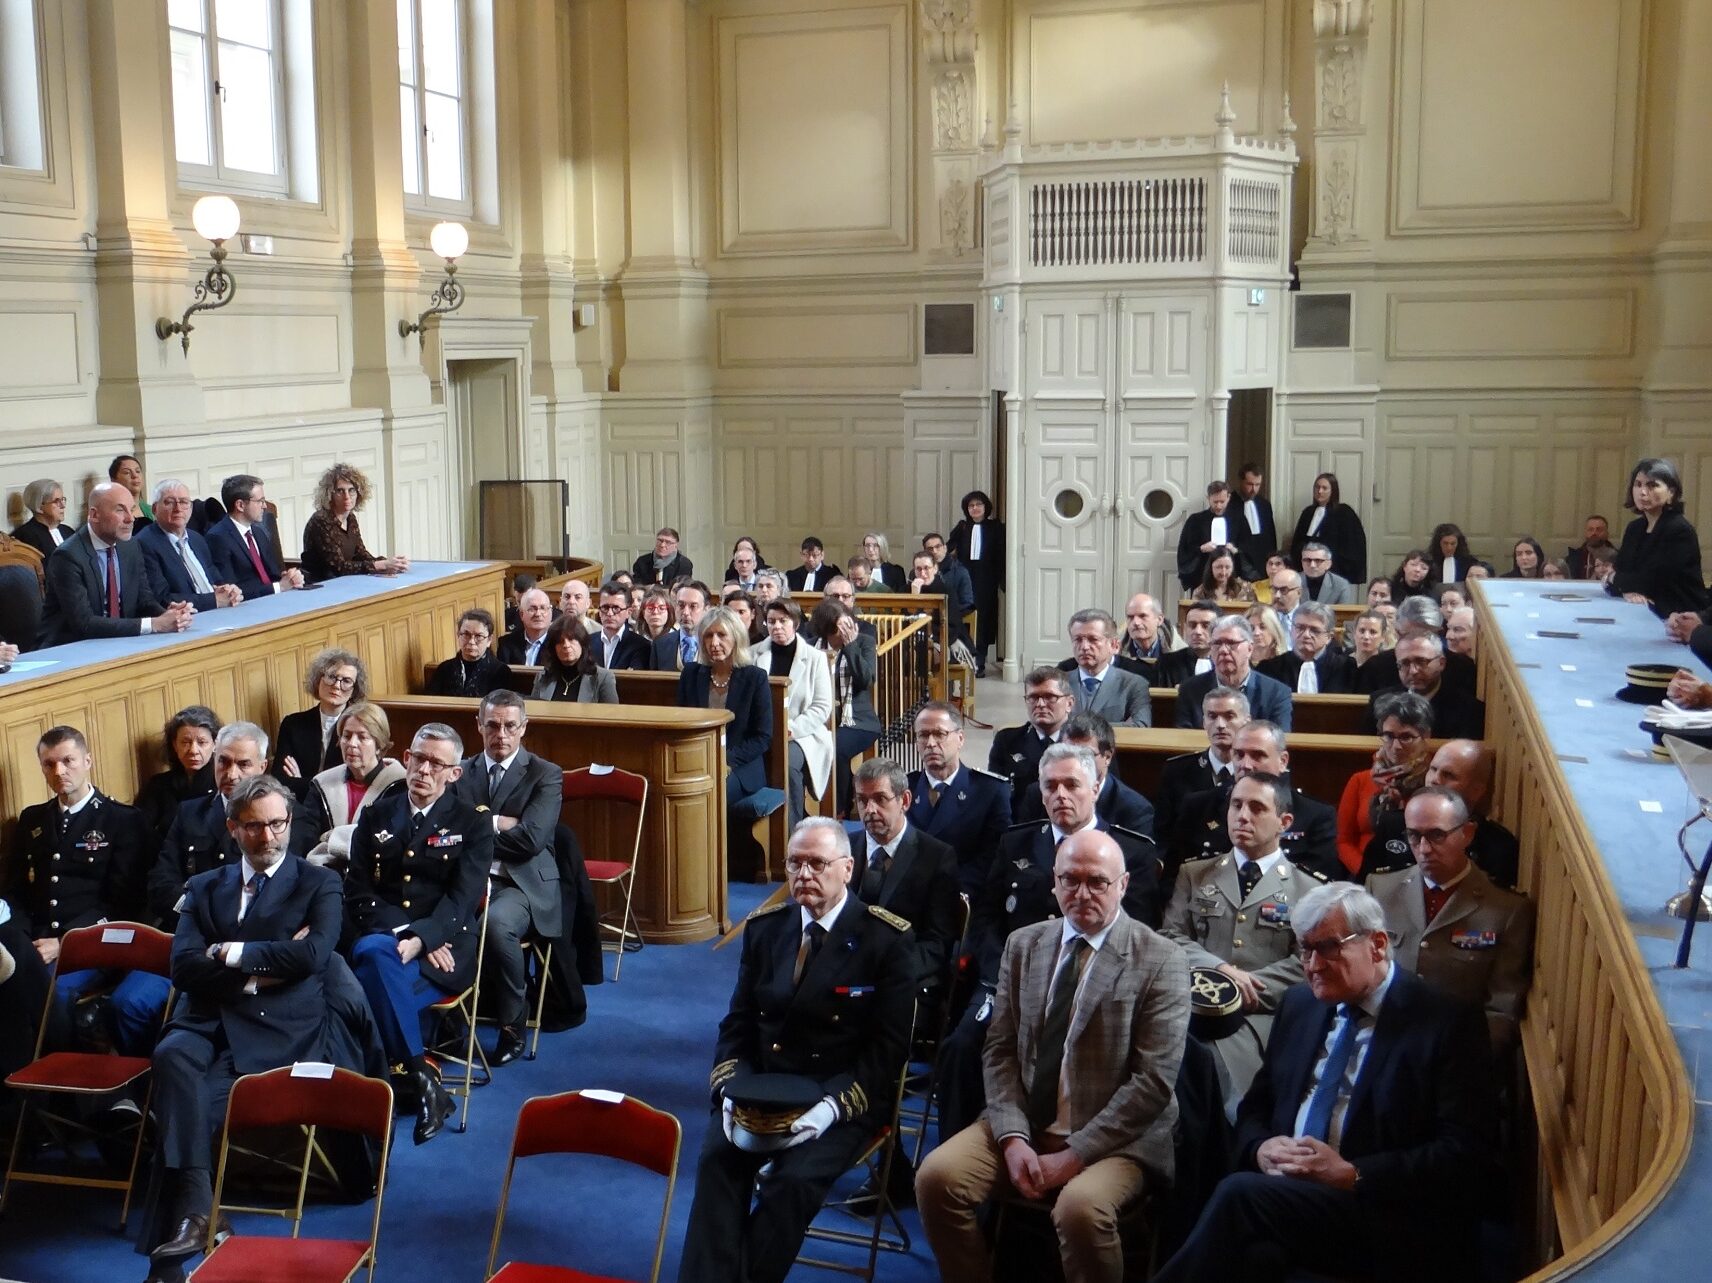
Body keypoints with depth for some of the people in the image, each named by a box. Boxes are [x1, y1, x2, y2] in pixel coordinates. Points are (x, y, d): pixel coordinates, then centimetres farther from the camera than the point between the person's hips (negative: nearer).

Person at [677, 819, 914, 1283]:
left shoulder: (888, 939, -4)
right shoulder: (764, 928, 9)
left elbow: (887, 1048, -7)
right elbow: (737, 1024, 11)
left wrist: (831, 1106, -21)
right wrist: (731, 1089, -9)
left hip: (841, 1099, -3)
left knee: (794, 1178, -29)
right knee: (717, 1158, -25)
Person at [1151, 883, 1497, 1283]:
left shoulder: (1449, 1024, -2)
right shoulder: (1299, 1005, 17)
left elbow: (1464, 1156, -9)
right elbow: (1255, 1107, 23)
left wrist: (1352, 1174, -17)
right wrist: (1261, 1147, -1)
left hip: (1391, 1227, -4)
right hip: (1282, 1191, 4)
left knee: (1240, 1194, -30)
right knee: (1257, 1251, -33)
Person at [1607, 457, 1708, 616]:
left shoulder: (1680, 531, -14)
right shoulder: (1635, 528, 11)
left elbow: (1651, 582, -19)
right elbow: (1621, 569, 5)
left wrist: (1615, 578, -1)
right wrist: (1627, 589, -18)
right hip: (1648, 614, 7)